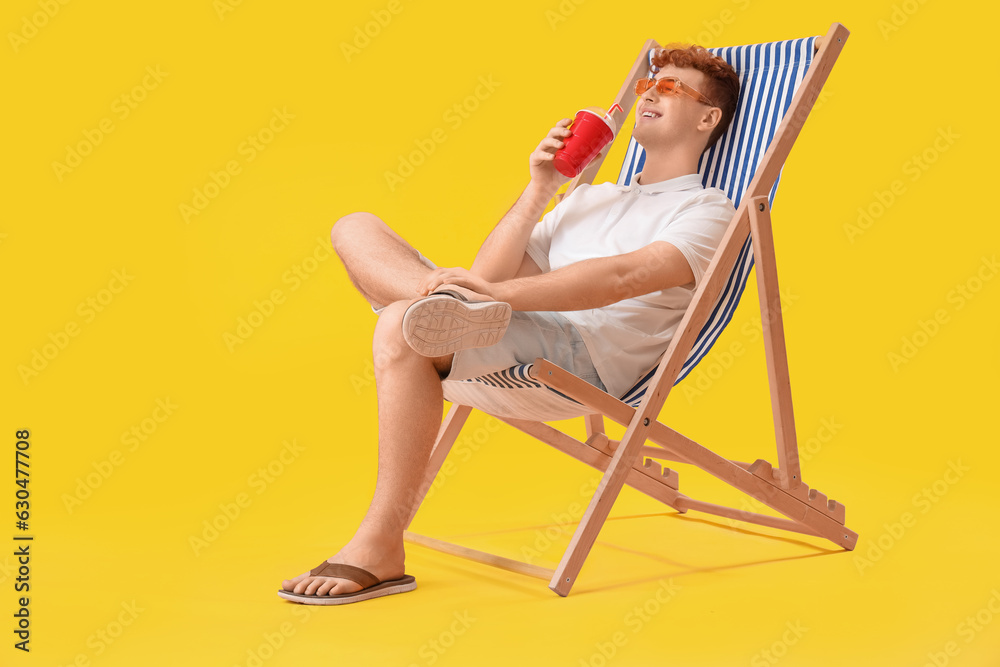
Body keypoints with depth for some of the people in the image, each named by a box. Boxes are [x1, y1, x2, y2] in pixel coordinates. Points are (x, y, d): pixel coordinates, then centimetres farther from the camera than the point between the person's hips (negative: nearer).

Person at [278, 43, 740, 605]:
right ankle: (449, 307, -31)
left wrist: (504, 293, -26)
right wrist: (540, 191, 9)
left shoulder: (706, 210, 9)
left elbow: (626, 277, -15)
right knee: (355, 228, 2)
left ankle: (381, 550, -27)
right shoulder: (589, 198, 32)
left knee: (401, 325, -32)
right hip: (517, 335, 8)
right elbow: (491, 276, 20)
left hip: (586, 356, -7)